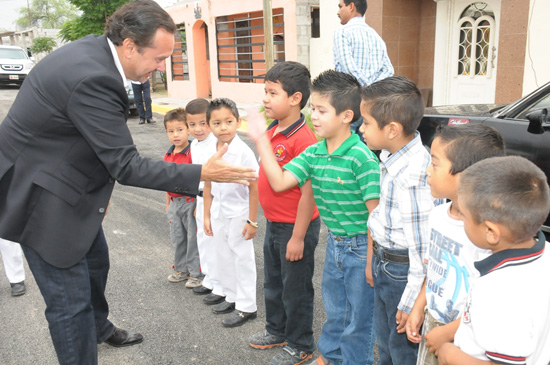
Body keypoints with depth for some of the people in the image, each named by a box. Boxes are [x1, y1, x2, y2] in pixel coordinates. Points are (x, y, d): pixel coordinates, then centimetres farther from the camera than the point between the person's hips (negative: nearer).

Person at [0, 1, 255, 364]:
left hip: (68, 184, 10)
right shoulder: (93, 78, -33)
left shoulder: (95, 49, -3)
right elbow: (126, 166, -29)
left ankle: (99, 327, 53)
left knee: (96, 262, 27)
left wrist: (99, 188, 13)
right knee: (70, 299, -2)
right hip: (41, 197, -10)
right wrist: (202, 173, -27)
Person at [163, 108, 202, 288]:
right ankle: (181, 269, 34)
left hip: (190, 202, -7)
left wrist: (198, 205, -18)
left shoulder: (193, 153, -16)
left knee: (193, 238, 3)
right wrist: (168, 204, 18)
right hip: (175, 202, 7)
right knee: (177, 238, 17)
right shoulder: (168, 155, 7)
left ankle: (196, 273, 17)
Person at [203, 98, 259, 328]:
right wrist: (207, 215, 9)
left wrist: (252, 221, -16)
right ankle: (232, 297, 35)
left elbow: (254, 187, -17)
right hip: (218, 214, 6)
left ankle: (246, 307, 19)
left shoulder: (243, 152, -19)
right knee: (223, 257, 17)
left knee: (243, 259, 6)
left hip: (239, 215, -6)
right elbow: (208, 185, 7)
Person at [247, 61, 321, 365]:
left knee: (296, 289, 9)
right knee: (273, 283, 25)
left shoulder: (302, 139, -24)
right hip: (273, 224, 9)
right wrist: (271, 223, 18)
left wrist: (298, 237, -21)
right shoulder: (272, 132, 4)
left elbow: (308, 193, -24)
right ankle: (277, 330, 46)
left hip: (295, 227, -9)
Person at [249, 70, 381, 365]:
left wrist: (372, 261, -18)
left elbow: (375, 214, -21)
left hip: (360, 248, -7)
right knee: (334, 310, 27)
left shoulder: (361, 157, -23)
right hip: (334, 243, 7)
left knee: (359, 319, 11)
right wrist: (260, 140, -9)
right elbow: (279, 182, -7)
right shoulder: (313, 153, -1)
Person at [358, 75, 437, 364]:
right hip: (385, 265, 9)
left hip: (404, 271, -9)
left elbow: (422, 246, -27)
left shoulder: (414, 177, -30)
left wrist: (412, 302, -20)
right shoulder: (392, 158, 0)